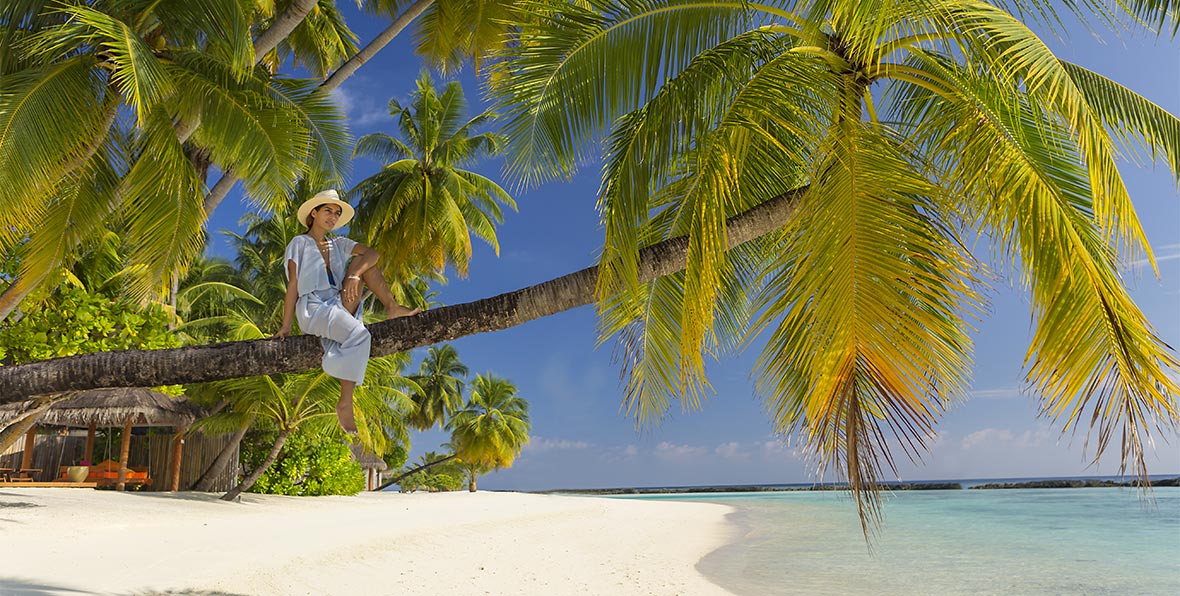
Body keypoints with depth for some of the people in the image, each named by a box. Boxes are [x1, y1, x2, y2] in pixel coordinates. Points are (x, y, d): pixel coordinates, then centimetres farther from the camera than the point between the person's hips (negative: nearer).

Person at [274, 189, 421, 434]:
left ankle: (392, 308, -18)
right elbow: (293, 284, -1)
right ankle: (345, 403, -32)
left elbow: (373, 253, 0)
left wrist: (354, 275, -20)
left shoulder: (338, 243, 19)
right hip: (313, 307, -5)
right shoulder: (300, 243, 7)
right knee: (359, 334, -33)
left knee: (361, 261, -9)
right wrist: (286, 325, -7)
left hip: (340, 303, 5)